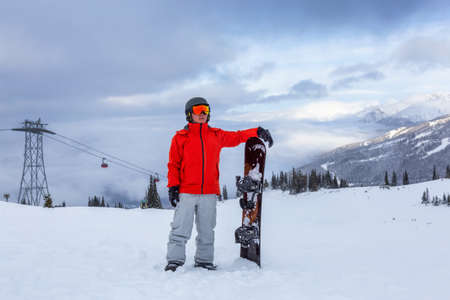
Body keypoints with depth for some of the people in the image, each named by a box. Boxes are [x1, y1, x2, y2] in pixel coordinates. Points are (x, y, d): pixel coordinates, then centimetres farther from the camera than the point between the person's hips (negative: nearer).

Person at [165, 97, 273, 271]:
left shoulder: (216, 135, 15)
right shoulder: (180, 137, 6)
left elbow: (236, 137, 26)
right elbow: (174, 164, 4)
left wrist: (258, 132, 17)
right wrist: (173, 186, -5)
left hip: (209, 193, 3)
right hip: (186, 192, -3)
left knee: (207, 231, 6)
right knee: (180, 230, -8)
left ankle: (204, 261, 14)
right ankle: (174, 261, -3)